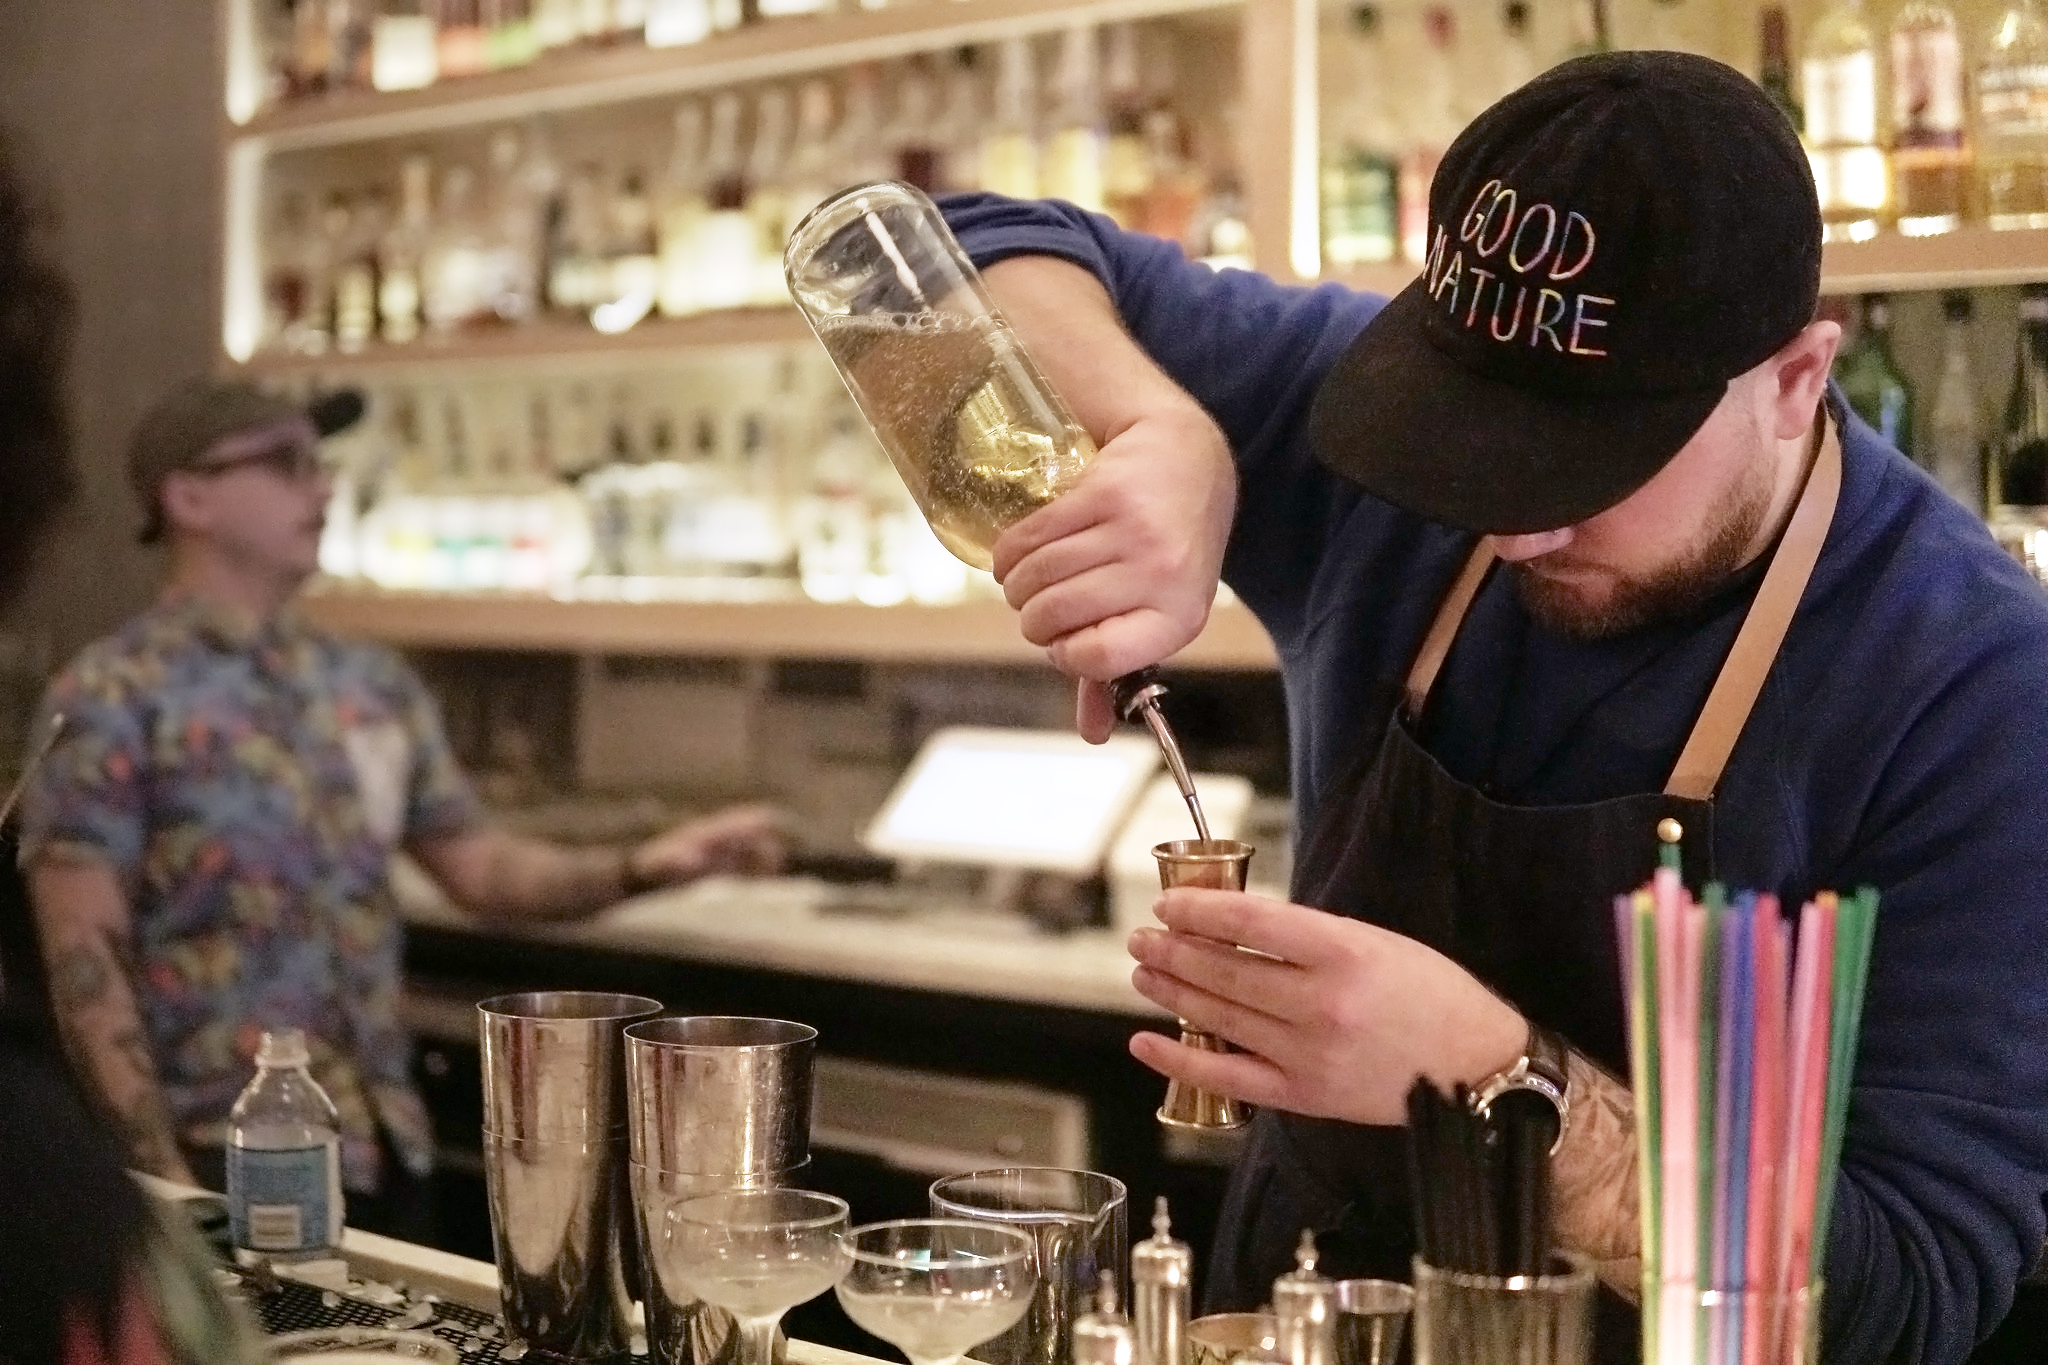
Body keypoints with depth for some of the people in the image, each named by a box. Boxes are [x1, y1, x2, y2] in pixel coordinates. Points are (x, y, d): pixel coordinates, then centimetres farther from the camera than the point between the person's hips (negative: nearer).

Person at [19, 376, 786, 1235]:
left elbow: (480, 867, 16)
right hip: (222, 1164, -6)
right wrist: (159, 1172, -17)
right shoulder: (110, 699, -9)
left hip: (386, 1147, 6)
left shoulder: (374, 686, 10)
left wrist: (644, 868, 0)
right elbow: (83, 960, -12)